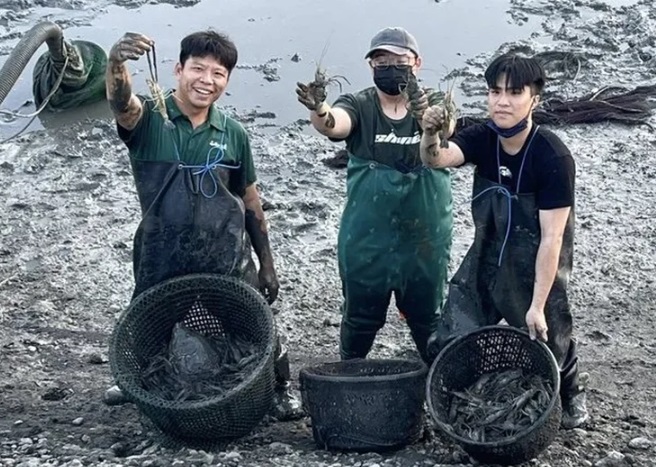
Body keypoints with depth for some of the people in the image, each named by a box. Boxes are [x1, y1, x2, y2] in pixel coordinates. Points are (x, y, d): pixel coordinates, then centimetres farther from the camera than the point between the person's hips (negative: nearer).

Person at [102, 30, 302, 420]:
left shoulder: (233, 134, 1)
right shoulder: (149, 119, -8)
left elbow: (251, 202, 9)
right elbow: (121, 102, -32)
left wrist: (267, 263, 10)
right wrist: (116, 63, -55)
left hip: (228, 259, 1)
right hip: (161, 259, -1)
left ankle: (281, 389, 30)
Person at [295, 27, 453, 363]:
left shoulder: (434, 104, -6)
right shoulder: (359, 106, -6)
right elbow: (335, 123, -29)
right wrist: (319, 111, -53)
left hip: (425, 240, 0)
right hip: (365, 242, 0)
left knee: (429, 320, 16)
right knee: (360, 320, 15)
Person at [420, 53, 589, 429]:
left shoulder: (553, 157, -23)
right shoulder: (482, 139, -9)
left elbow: (551, 237, -23)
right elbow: (438, 159, -28)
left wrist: (537, 306, -24)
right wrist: (431, 136, -52)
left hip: (538, 264, -4)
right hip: (487, 256, 5)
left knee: (547, 337, 5)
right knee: (451, 342, 2)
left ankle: (571, 397, 37)